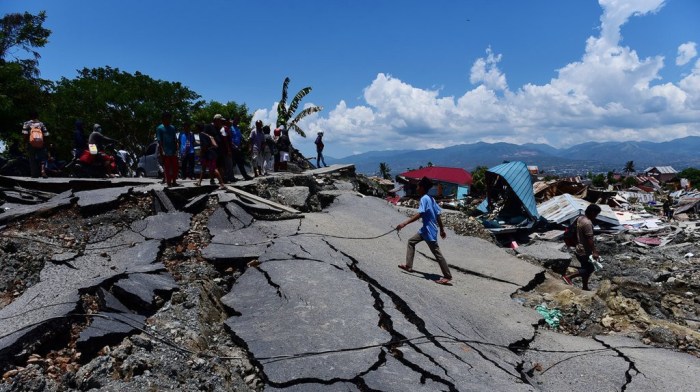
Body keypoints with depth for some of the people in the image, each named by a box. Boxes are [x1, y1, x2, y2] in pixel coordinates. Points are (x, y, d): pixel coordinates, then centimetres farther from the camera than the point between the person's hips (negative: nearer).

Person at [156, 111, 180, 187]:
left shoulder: (172, 128, 11)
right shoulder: (160, 128, -3)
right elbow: (159, 141, -6)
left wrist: (176, 150, 7)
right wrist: (162, 151, -13)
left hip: (173, 152, 5)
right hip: (165, 152, -5)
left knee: (175, 167, 7)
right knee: (167, 168, 1)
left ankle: (174, 181, 19)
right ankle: (168, 183, 7)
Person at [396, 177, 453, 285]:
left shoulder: (424, 199, -18)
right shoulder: (430, 198, 9)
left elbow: (419, 214, -29)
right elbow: (438, 215, 12)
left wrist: (404, 223, -31)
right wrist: (442, 230, 19)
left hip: (429, 231, -10)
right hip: (426, 229, 10)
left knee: (437, 253, -3)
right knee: (411, 241, 18)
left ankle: (447, 277, 4)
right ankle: (409, 266, 22)